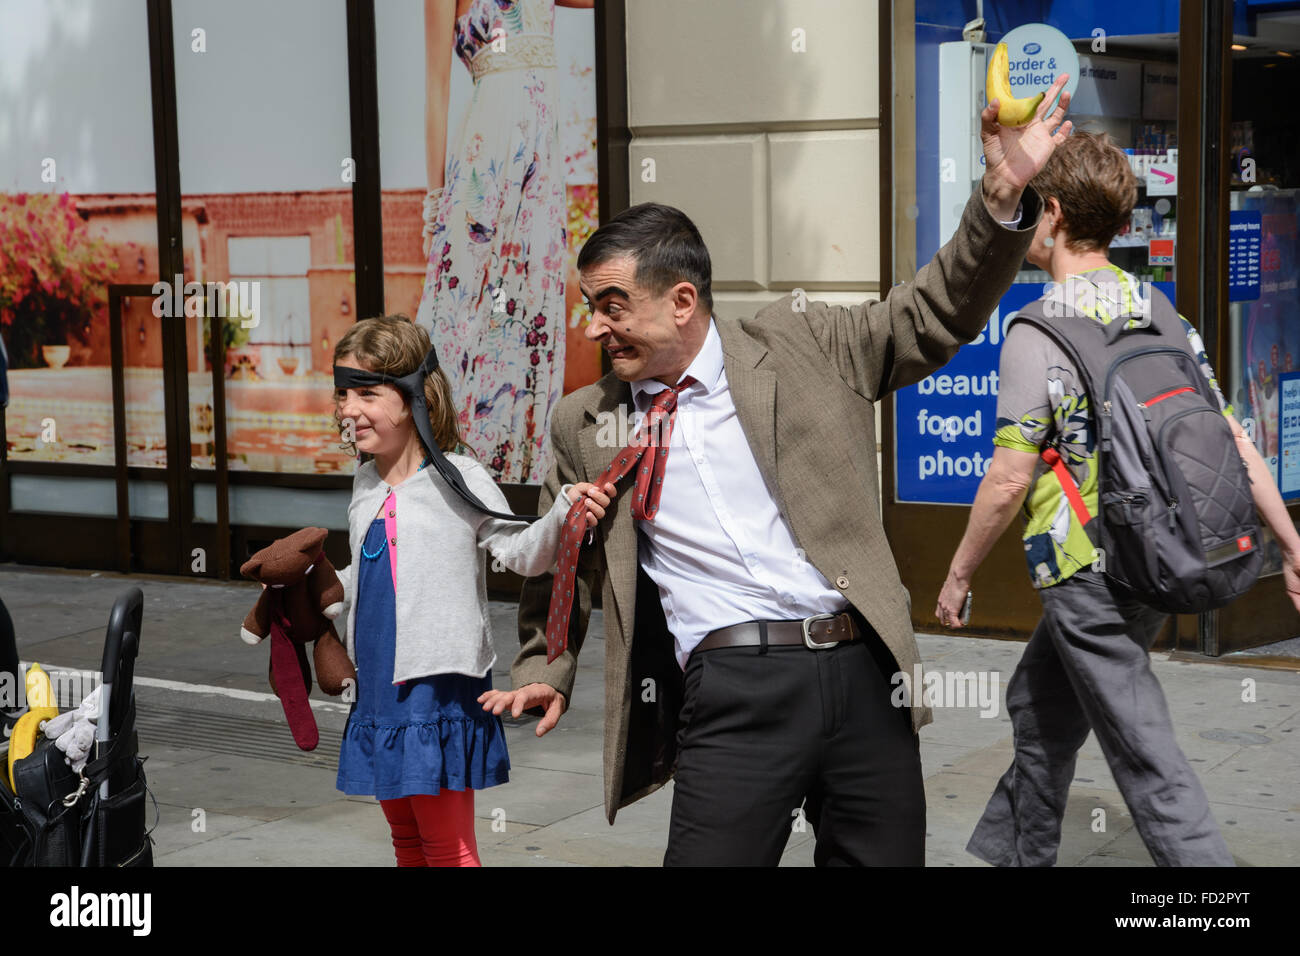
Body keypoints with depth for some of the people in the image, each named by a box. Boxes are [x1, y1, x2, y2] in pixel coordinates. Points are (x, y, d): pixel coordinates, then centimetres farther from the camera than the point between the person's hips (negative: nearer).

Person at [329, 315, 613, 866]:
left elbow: (521, 552, -16)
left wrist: (562, 516, -32)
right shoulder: (366, 484, 12)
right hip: (378, 686, 7)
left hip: (438, 690, -7)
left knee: (448, 850, -3)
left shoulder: (456, 480, -9)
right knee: (407, 843, 17)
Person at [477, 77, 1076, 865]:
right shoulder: (585, 424, 11)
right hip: (732, 694, 0)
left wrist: (1004, 196, -8)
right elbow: (563, 565, 23)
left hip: (864, 678, 1)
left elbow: (935, 314, 6)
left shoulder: (804, 346, 7)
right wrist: (546, 670, 10)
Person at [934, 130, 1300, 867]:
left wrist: (958, 576, -4)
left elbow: (1009, 481, -16)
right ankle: (1016, 853, 41)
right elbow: (1233, 442, 4)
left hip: (1089, 580, -8)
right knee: (1039, 710, 25)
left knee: (1149, 762, -4)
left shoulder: (1038, 332, -16)